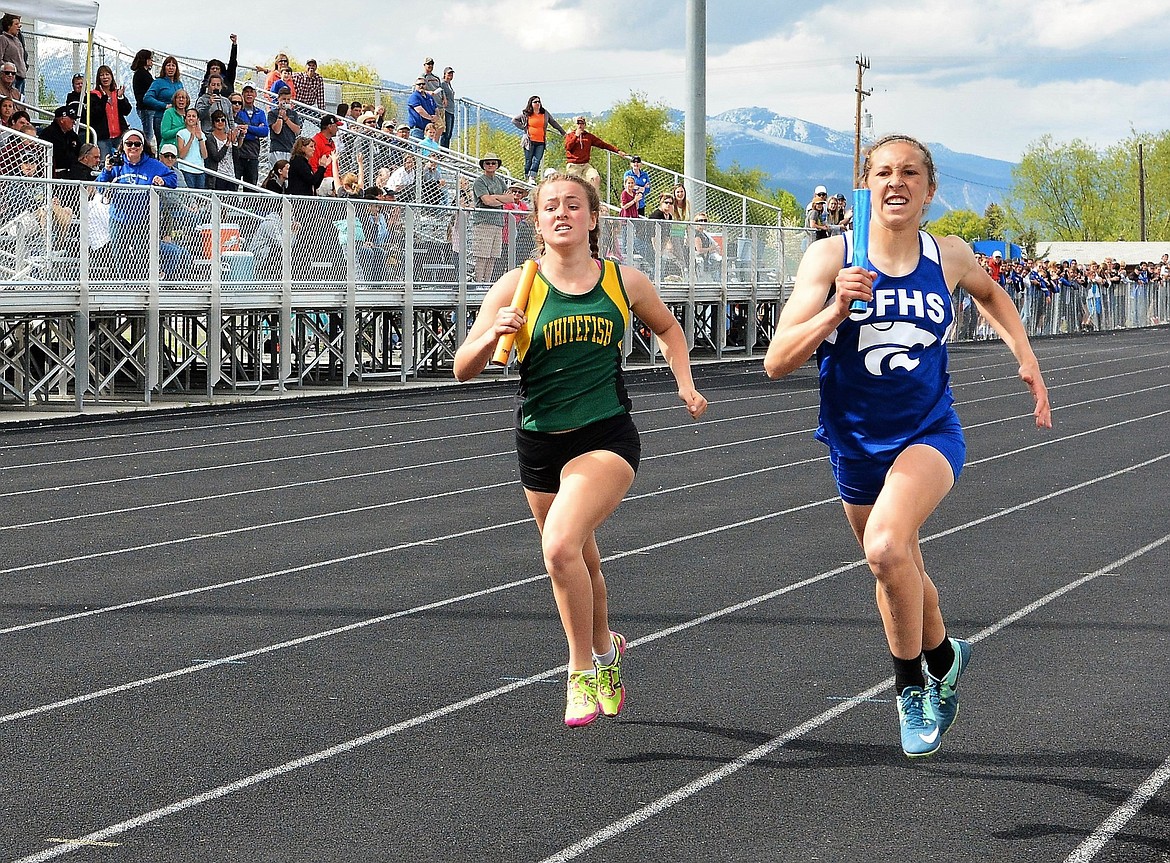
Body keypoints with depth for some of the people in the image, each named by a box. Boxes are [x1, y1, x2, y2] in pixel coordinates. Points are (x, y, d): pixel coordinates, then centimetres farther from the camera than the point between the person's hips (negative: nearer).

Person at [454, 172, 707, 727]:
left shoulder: (625, 283, 0)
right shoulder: (516, 286, -4)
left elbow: (668, 330, 21)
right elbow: (464, 370, -4)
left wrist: (686, 386, 8)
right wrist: (493, 335, -23)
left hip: (606, 438, -2)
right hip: (540, 443, 2)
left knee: (560, 544, -25)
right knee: (580, 562, 17)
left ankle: (583, 670, -7)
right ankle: (604, 650, 47)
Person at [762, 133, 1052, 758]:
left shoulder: (950, 257, -5)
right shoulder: (830, 257, -11)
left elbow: (991, 294, 22)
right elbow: (777, 362, -18)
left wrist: (1026, 359, 12)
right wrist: (837, 308, -30)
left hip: (928, 435, -2)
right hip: (856, 442, 2)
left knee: (887, 545, -29)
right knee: (896, 569, 20)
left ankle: (911, 684, -8)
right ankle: (943, 655, 51)